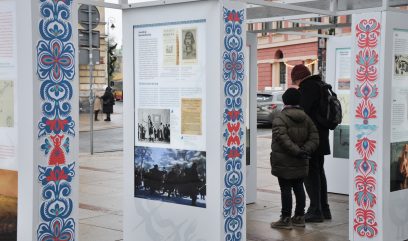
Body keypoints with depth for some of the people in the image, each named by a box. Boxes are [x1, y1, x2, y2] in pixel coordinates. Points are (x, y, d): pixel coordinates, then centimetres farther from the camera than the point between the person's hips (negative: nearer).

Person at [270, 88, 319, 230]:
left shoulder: (280, 119, -12)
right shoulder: (306, 118, 8)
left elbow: (283, 139, -24)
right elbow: (314, 138, 2)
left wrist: (297, 151, -21)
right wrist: (305, 150, -9)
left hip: (284, 163, -6)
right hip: (300, 163, 6)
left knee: (285, 189, -1)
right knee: (299, 188, 14)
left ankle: (286, 219, 4)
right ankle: (299, 217, 22)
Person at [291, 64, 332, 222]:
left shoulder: (307, 87, -13)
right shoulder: (320, 86, 17)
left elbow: (303, 110, -20)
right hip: (321, 136, 10)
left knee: (310, 172, -4)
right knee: (319, 171, 16)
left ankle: (315, 210, -2)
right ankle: (324, 209, 22)